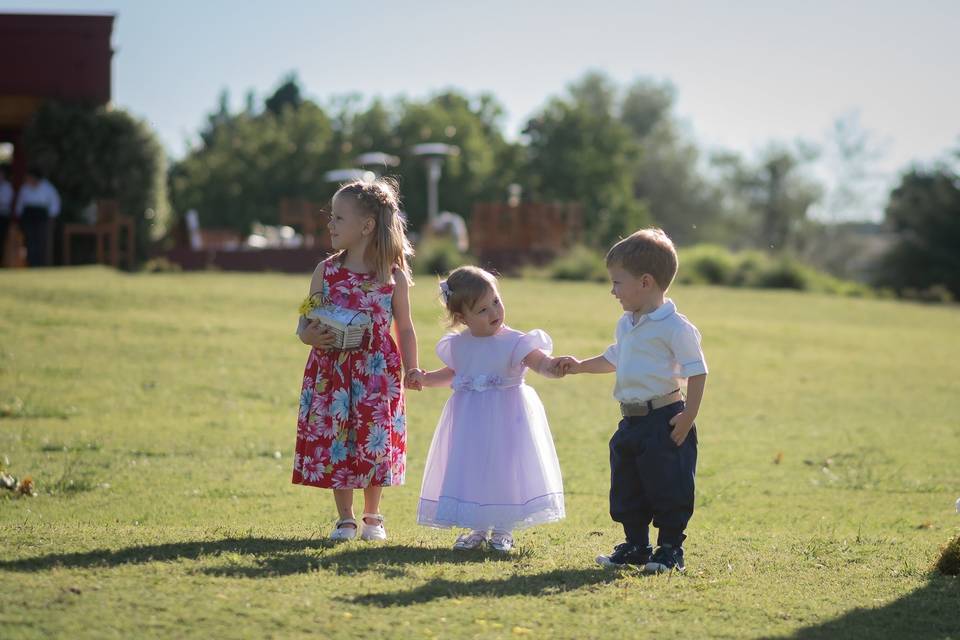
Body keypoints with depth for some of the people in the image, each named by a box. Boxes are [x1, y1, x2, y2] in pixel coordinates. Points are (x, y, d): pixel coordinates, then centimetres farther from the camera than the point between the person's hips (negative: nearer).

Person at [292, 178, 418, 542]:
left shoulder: (394, 276, -3)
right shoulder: (326, 271, 1)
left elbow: (404, 328, 6)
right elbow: (306, 323, 5)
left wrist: (412, 369, -2)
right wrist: (310, 335, -17)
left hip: (377, 375, -1)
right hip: (332, 374, 1)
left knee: (374, 445, 3)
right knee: (335, 445, 3)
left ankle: (372, 517, 21)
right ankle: (345, 519, 17)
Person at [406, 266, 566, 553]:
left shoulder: (513, 342, -13)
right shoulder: (457, 346, 2)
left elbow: (539, 361, -25)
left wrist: (555, 366, -46)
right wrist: (424, 378, 5)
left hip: (506, 418, -4)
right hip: (469, 419, 4)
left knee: (503, 470, 1)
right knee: (469, 471, 8)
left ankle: (503, 529, 17)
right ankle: (477, 528, 22)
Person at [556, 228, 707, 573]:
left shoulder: (674, 327, -15)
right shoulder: (626, 324, 13)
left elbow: (697, 372, -16)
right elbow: (613, 359, 30)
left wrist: (688, 416, -19)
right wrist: (580, 366, 23)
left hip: (664, 421, -9)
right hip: (631, 421, 9)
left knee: (667, 490, -2)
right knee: (626, 491, 14)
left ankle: (670, 550, 9)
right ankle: (636, 547, 25)